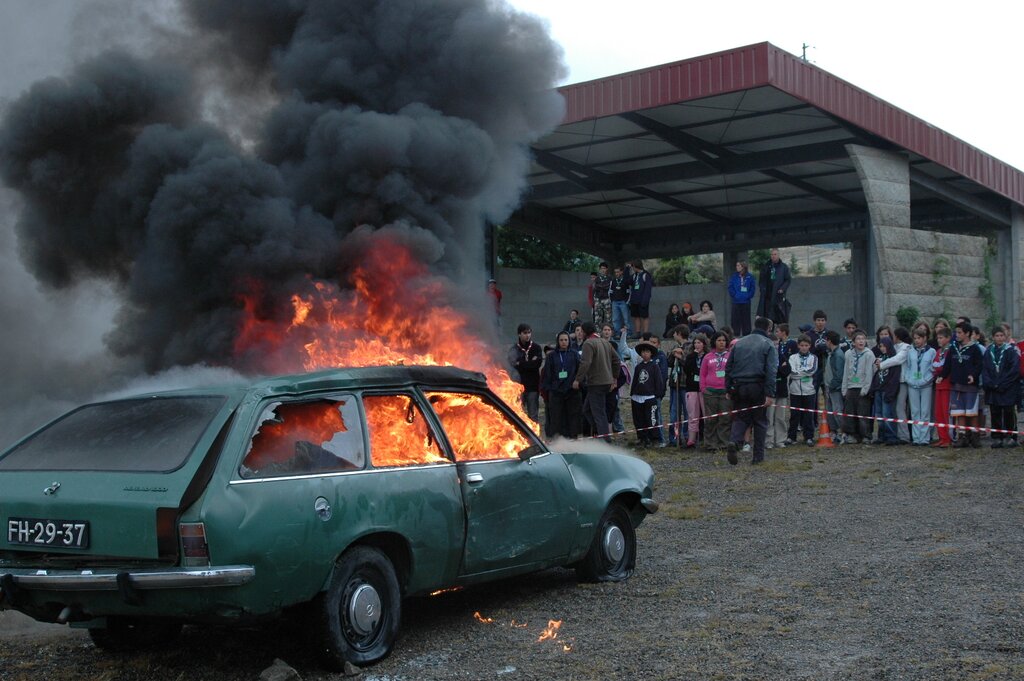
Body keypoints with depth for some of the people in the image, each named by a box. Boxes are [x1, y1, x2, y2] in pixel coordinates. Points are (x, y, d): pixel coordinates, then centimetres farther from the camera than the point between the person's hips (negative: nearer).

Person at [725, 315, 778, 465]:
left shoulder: (738, 343, 11)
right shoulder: (768, 345, -2)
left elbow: (728, 367, 10)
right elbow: (771, 371, -11)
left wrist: (728, 388, 13)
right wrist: (769, 394, -13)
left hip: (739, 387, 3)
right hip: (758, 388, -3)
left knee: (740, 418, 11)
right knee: (760, 421, 9)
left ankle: (735, 441, -18)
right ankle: (758, 456, 10)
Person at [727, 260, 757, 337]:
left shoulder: (750, 277, 0)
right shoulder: (734, 276, 3)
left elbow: (753, 288, 2)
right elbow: (730, 287, 2)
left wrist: (748, 296, -8)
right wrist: (734, 295, -9)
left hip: (746, 302, -1)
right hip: (736, 302, 1)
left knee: (746, 320, 6)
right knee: (735, 319, -1)